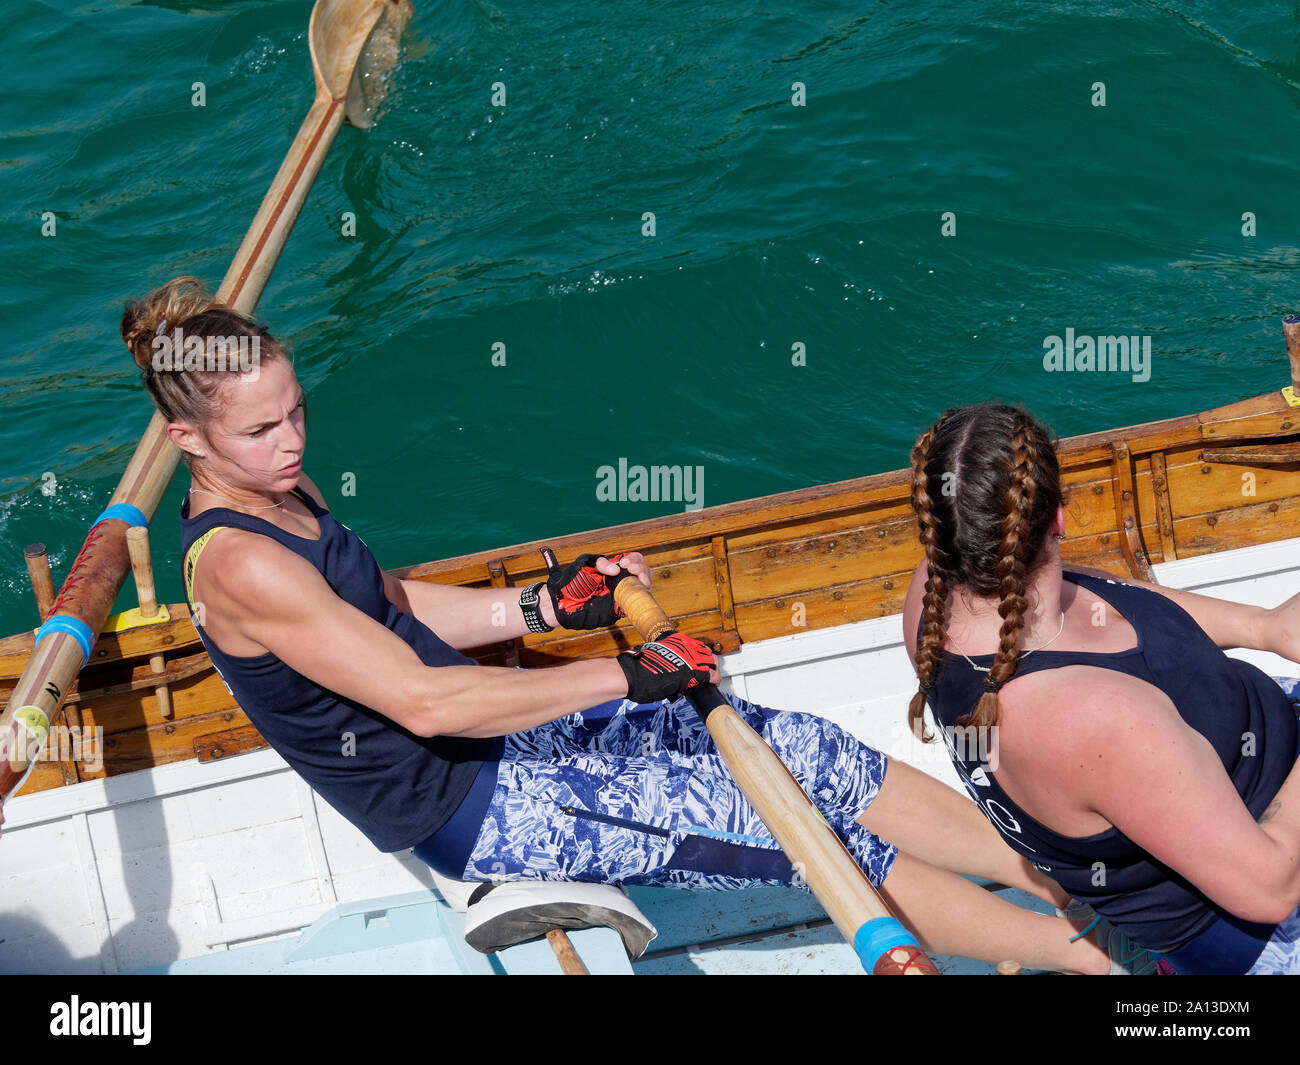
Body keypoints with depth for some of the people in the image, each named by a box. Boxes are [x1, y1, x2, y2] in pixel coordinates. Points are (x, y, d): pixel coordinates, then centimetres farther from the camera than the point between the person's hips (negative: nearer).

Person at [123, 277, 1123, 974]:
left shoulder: (278, 489, 5)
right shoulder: (239, 564, -24)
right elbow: (424, 701, -27)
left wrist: (546, 606, 2)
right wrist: (621, 678, -24)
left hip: (488, 737, 9)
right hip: (467, 810, -9)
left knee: (815, 755, -1)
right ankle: (1093, 951, 0)